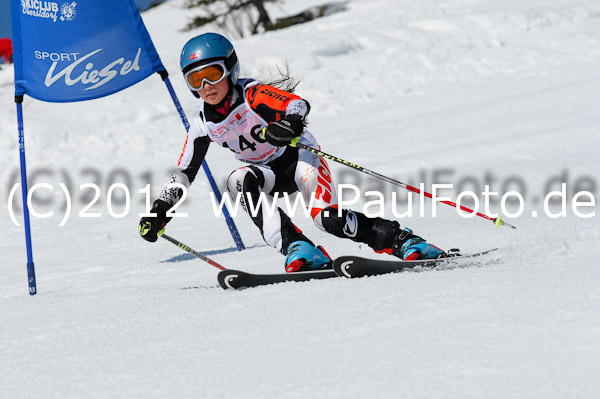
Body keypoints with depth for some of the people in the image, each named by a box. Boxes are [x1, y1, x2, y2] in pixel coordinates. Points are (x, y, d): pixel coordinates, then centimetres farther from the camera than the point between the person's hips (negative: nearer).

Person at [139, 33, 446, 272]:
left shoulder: (252, 95, -19)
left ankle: (402, 241, -11)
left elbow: (298, 103, -33)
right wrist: (160, 211, -1)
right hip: (269, 174, 5)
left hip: (297, 156, -5)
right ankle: (298, 250, -37)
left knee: (327, 218, -28)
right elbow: (183, 173, 7)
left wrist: (290, 123, -56)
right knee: (239, 180, -30)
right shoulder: (203, 126, -3)